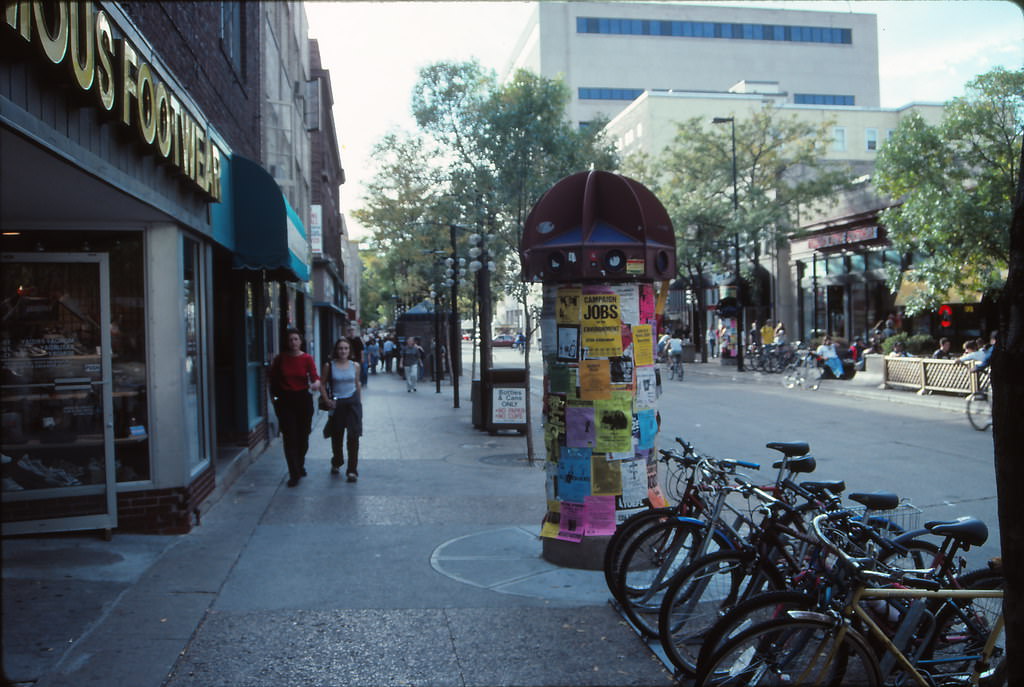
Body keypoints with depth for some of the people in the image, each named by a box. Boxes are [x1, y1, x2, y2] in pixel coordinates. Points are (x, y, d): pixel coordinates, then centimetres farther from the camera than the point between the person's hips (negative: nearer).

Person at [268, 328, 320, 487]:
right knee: (290, 437, -6)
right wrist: (275, 396, 3)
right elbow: (273, 378, 8)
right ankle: (294, 474, -3)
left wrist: (316, 383, -37)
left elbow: (314, 375, -16)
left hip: (303, 398, 1)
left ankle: (300, 465, 35)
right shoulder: (280, 358, -2)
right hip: (285, 400, -1)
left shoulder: (307, 358, -3)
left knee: (303, 435, 11)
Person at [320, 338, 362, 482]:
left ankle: (352, 470, -2)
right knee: (336, 436, 13)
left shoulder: (355, 366, 2)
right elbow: (322, 384, 0)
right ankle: (336, 463, 38)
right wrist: (327, 400, -10)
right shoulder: (329, 365, -4)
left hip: (353, 402, 0)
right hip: (336, 404, 0)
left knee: (353, 436, -7)